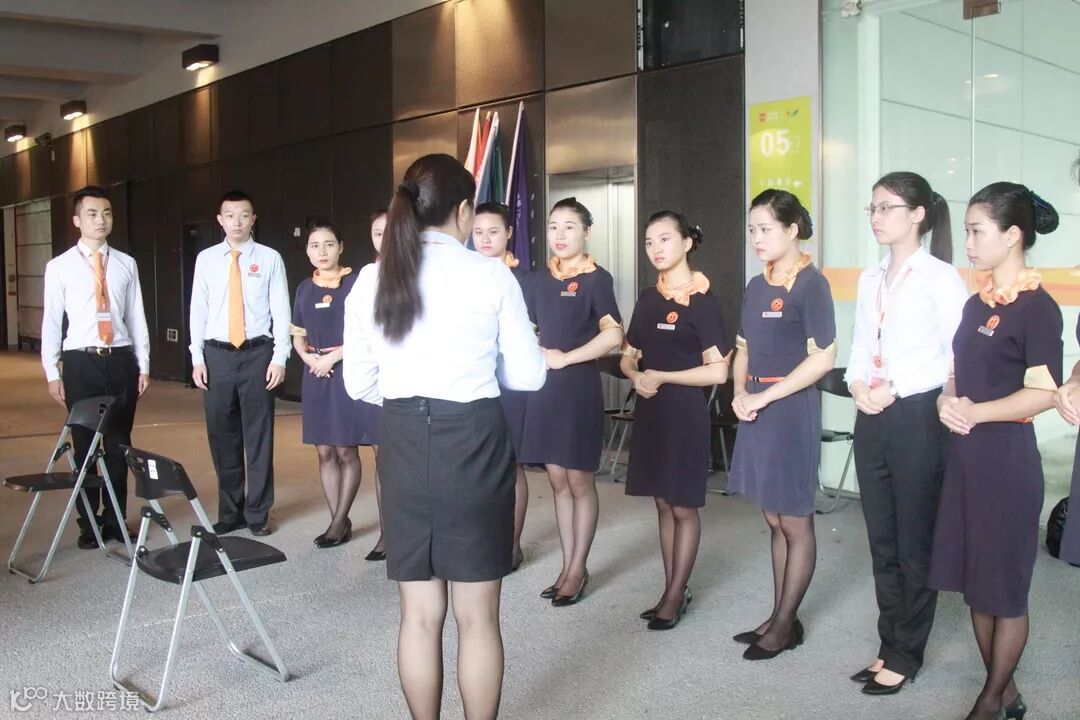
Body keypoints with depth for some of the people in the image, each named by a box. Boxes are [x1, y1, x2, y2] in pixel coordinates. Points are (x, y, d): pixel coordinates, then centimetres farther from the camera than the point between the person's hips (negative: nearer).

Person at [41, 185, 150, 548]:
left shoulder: (126, 265, 5)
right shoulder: (59, 267, 0)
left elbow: (137, 318, 6)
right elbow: (51, 321, 1)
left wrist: (143, 366, 4)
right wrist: (52, 372, -2)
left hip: (121, 360, 1)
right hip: (81, 362, -1)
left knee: (119, 445, 8)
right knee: (84, 446, 7)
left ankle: (116, 521, 21)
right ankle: (88, 524, 20)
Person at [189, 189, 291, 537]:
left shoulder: (269, 258, 1)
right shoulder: (206, 259, 7)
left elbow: (281, 310, -1)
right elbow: (198, 310, 8)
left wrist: (279, 357, -7)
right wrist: (197, 358, 2)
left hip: (257, 353, -2)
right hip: (217, 354, 2)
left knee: (259, 435, 3)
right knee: (222, 436, 9)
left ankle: (258, 513, 14)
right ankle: (230, 512, 21)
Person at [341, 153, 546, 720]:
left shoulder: (372, 280, 2)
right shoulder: (491, 275, -7)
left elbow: (359, 383, 5)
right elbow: (528, 375, -1)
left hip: (403, 443, 3)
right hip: (473, 443, -3)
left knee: (419, 613, 14)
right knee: (477, 616, 10)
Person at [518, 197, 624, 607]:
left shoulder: (596, 279, -7)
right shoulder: (540, 280, 10)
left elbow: (613, 336, -18)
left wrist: (566, 357, -16)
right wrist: (538, 354, -3)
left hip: (579, 386, -5)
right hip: (544, 386, 6)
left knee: (580, 482, 4)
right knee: (557, 481, 11)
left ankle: (578, 569, 15)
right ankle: (568, 567, 21)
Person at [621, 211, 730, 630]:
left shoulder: (702, 301, -10)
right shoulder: (648, 299, 10)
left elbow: (718, 371, -15)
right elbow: (628, 355, 16)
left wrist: (662, 377, -14)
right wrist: (635, 376, -6)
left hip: (685, 412, -7)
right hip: (649, 411, 7)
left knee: (683, 507, 3)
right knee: (663, 503, 12)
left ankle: (675, 596, 13)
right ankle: (673, 591, 22)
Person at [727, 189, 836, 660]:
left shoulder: (810, 283, -11)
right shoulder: (757, 286, 11)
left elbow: (823, 358, -17)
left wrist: (764, 396, -16)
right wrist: (739, 394, -1)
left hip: (791, 409, -7)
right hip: (756, 409, 8)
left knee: (795, 522, 4)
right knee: (775, 520, 14)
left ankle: (786, 624, 15)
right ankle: (778, 617, 25)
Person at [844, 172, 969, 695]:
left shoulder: (940, 277, -8)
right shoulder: (870, 279, 13)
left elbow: (959, 356, -14)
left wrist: (896, 388, -17)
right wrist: (858, 385, -5)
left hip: (918, 419, -7)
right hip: (871, 420, 7)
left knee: (914, 543, 4)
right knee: (882, 540, 13)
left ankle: (905, 655, 17)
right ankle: (890, 645, 26)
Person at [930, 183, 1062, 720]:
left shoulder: (1036, 307, -11)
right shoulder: (977, 303, 12)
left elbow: (1043, 392, -18)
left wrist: (976, 412, -19)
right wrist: (947, 401, -2)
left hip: (1007, 456, -8)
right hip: (965, 453, 8)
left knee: (1004, 584, 5)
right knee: (974, 580, 13)